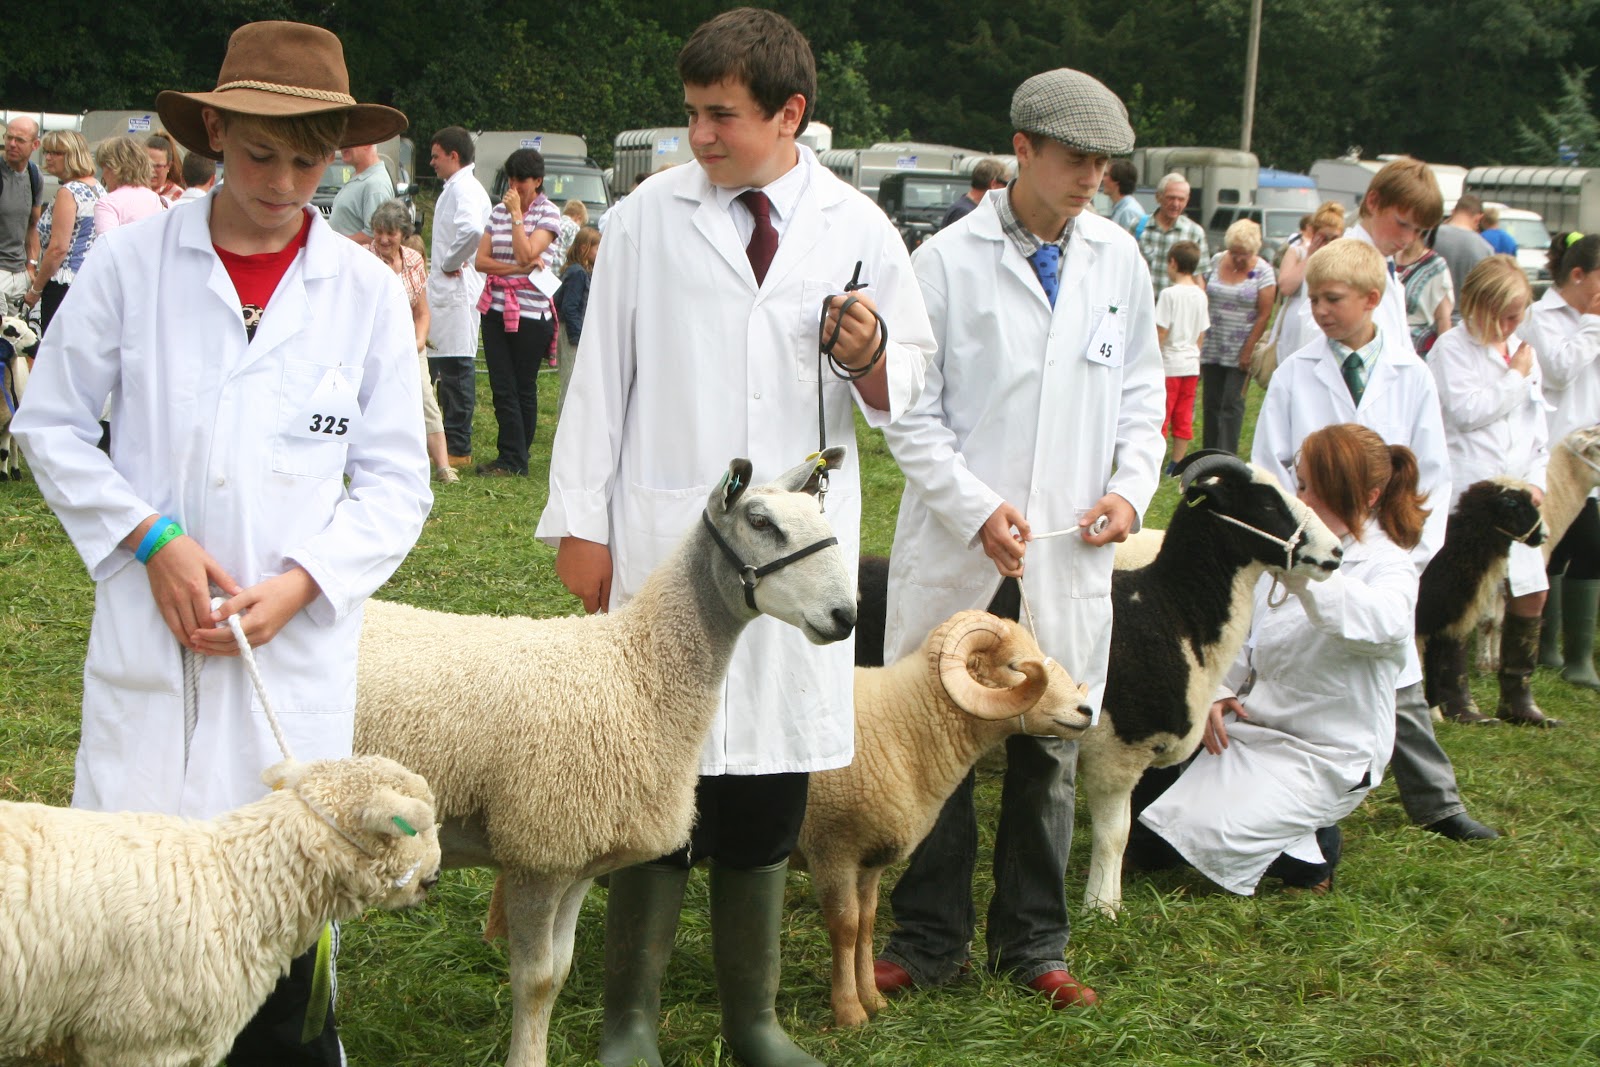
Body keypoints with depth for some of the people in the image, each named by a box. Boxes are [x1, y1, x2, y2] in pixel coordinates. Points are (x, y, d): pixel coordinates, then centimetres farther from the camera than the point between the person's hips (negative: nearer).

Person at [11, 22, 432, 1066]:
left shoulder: (368, 291, 2)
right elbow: (51, 423, 5)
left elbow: (395, 483, 4)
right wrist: (153, 540, -8)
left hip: (299, 648, 1)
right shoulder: (131, 262, 0)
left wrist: (299, 585, -10)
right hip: (148, 639, 0)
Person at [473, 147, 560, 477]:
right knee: (502, 386, 0)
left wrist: (516, 214, -12)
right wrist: (518, 269, -12)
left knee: (524, 386, 4)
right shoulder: (498, 211, 10)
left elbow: (527, 254, -18)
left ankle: (514, 458, 11)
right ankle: (513, 457, 4)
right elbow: (480, 261, 2)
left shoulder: (548, 214, -4)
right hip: (495, 309, 5)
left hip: (530, 311, -5)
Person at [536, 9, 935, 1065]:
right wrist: (581, 521, 1)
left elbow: (899, 394, 12)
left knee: (771, 786, 8)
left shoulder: (858, 230, 6)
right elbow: (601, 376, 5)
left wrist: (869, 357, -11)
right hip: (665, 538, -1)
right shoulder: (647, 220, 2)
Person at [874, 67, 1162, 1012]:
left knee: (1051, 754, 11)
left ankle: (1033, 944, 25)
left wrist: (1131, 485, -2)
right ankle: (930, 941, 20)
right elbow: (911, 413, -5)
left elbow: (1141, 392, 15)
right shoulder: (948, 260, -5)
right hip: (957, 550, -3)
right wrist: (977, 509, -15)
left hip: (1070, 554, 3)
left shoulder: (1120, 259, 6)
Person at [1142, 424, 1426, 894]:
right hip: (1248, 727, 7)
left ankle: (1314, 847, 3)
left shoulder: (1388, 568, -13)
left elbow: (1383, 622, -38)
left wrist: (1302, 569, -51)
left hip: (1323, 757, -7)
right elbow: (1246, 636, 18)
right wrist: (1219, 692, -2)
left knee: (1204, 836, -23)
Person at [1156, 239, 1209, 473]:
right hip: (1191, 364, 6)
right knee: (1184, 419, 9)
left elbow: (1161, 332, -15)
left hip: (1170, 363, -6)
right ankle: (1177, 465, 14)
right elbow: (1202, 333, 11)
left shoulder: (1169, 294, -14)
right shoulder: (1200, 294, 5)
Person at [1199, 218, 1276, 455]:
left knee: (1231, 404, -6)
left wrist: (1248, 351, -12)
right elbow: (1205, 299, 11)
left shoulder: (1263, 271, -6)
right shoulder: (1217, 261, 6)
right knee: (1210, 402, 6)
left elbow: (1264, 315, -8)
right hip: (1212, 349, 4)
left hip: (1239, 353, -4)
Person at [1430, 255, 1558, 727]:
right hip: (1466, 491, -7)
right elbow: (1467, 411, -16)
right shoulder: (1452, 348, -5)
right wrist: (1515, 378, -7)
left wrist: (1536, 479, 5)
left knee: (1531, 592, 5)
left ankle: (1516, 696, 15)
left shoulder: (1522, 352, 16)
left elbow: (1538, 423, 18)